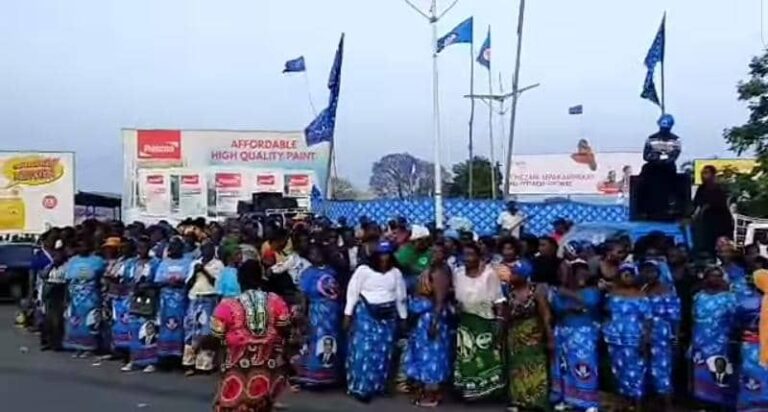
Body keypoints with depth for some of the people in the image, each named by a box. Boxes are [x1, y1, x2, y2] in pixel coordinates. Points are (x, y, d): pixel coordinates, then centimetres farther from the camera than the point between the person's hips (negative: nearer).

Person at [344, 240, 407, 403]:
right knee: (364, 350, -6)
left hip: (388, 316, 4)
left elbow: (401, 296, 11)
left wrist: (403, 317, 12)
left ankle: (375, 386, 19)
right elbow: (353, 292, -5)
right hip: (365, 314, -4)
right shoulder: (363, 270, -6)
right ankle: (359, 387, 3)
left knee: (382, 352, 7)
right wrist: (348, 314, -7)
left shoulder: (396, 273, 5)